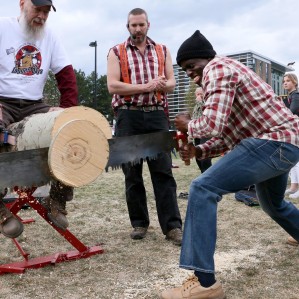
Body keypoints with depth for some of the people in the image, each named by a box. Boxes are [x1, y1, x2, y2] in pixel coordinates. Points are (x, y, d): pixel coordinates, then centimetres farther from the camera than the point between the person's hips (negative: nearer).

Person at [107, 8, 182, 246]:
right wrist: (146, 87, -12)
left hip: (157, 116, 1)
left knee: (163, 171, -3)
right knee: (132, 173, 4)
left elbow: (171, 82, 10)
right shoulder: (116, 52, 7)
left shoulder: (162, 51, 15)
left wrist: (163, 85, -14)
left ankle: (172, 225, -1)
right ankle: (139, 223, 17)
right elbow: (113, 86, -6)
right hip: (129, 117, -1)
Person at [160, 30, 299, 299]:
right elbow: (227, 134, 18)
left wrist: (188, 126, -2)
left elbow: (213, 125, -22)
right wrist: (198, 151, 2)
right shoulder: (224, 72, 22)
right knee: (272, 203, 33)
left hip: (274, 142, -11)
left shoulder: (218, 68, -9)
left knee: (203, 189, -19)